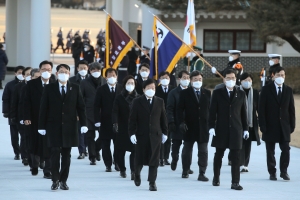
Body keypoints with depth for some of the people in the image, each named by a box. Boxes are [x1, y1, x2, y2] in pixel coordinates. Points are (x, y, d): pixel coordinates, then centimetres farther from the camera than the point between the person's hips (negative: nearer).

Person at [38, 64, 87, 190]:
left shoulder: (75, 88, 6)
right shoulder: (49, 88, 2)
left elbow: (81, 107, 5)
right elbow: (44, 108, 1)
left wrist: (83, 124, -3)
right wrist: (42, 126, -3)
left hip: (69, 126, 1)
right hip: (54, 126, -1)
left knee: (66, 155, 4)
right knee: (55, 154, -3)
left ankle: (63, 180, 12)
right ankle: (55, 180, 5)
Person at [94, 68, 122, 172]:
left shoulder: (122, 89, 3)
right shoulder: (101, 90, 3)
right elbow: (96, 106, 1)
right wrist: (97, 120, -9)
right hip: (105, 122, 0)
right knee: (105, 145, 2)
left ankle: (117, 164, 14)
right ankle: (108, 164, 10)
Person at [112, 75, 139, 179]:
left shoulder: (138, 98, 4)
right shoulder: (119, 98, 1)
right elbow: (115, 111, -7)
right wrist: (115, 123, -21)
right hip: (122, 128, 0)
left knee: (134, 150, -11)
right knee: (121, 150, 8)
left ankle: (133, 171, -13)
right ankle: (122, 170, 23)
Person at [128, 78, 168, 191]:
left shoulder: (159, 102, 6)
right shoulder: (137, 102, 0)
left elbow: (163, 118, 10)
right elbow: (132, 119, -3)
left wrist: (165, 132, 8)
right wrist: (132, 133, -10)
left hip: (155, 135, 1)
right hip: (141, 135, -1)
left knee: (154, 160, -2)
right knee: (140, 158, 6)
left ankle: (152, 182, 2)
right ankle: (137, 174, 35)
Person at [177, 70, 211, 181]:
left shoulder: (207, 93, 7)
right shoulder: (185, 93, 1)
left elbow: (210, 108, 7)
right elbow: (180, 109, -3)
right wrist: (181, 122, -16)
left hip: (203, 126, 1)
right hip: (189, 126, -1)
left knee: (203, 151, -2)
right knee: (187, 150, 10)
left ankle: (202, 173, 0)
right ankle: (185, 171, 23)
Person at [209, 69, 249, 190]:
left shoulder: (241, 94, 8)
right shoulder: (217, 93, 3)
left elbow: (243, 112, 9)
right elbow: (212, 111, 1)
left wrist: (245, 129, 6)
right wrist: (211, 127, -8)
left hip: (236, 130, 1)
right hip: (221, 130, -1)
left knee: (236, 157, -3)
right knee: (218, 155, 9)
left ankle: (235, 182, -3)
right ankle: (216, 178, 24)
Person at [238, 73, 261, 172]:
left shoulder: (255, 93, 6)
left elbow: (259, 107, 7)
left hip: (251, 123, 3)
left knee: (248, 144, 6)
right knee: (241, 143, -6)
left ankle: (245, 164, 13)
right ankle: (241, 164, -8)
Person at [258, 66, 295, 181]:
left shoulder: (288, 90, 6)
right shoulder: (266, 90, -2)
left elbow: (291, 109, 7)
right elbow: (261, 108, -4)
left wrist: (292, 125, 2)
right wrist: (262, 125, -10)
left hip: (284, 126, 2)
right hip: (270, 125, -2)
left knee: (286, 149, -4)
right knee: (270, 151, 4)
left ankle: (284, 171, 7)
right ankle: (272, 172, 12)